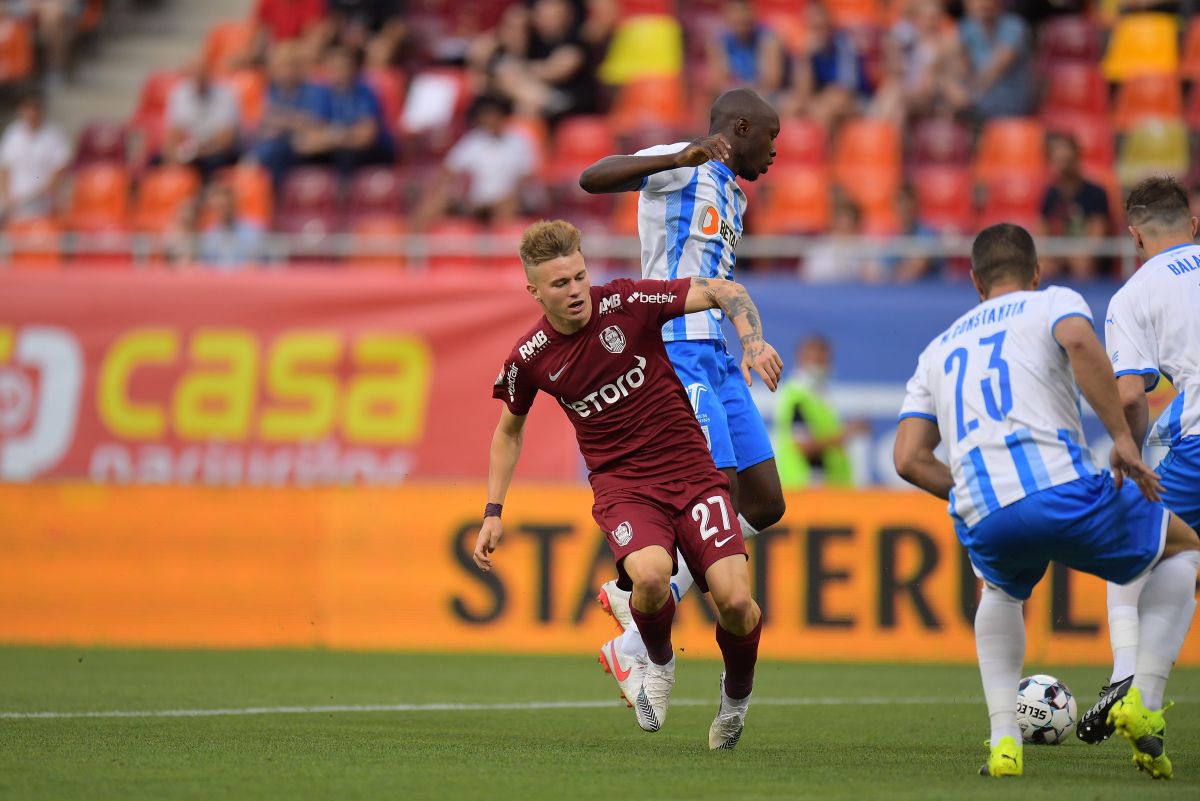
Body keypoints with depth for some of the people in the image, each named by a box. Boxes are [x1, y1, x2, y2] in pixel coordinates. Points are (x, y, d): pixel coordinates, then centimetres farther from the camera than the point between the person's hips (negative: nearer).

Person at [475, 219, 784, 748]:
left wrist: (754, 342, -23)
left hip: (690, 469, 0)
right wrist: (493, 513, 15)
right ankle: (657, 663, 2)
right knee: (651, 574, -33)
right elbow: (509, 430, 18)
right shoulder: (529, 358, -2)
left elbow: (724, 291, -5)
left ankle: (737, 692, 17)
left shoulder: (627, 303, -9)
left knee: (735, 600, -17)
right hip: (621, 483, 0)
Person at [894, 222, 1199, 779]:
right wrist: (1122, 439, -8)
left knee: (1000, 592, 39)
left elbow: (908, 460, 18)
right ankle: (1143, 705, 8)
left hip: (984, 523, 4)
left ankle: (1003, 738, 17)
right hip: (1063, 492, -4)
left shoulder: (939, 350, 29)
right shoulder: (1053, 302, 16)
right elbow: (1080, 341, -11)